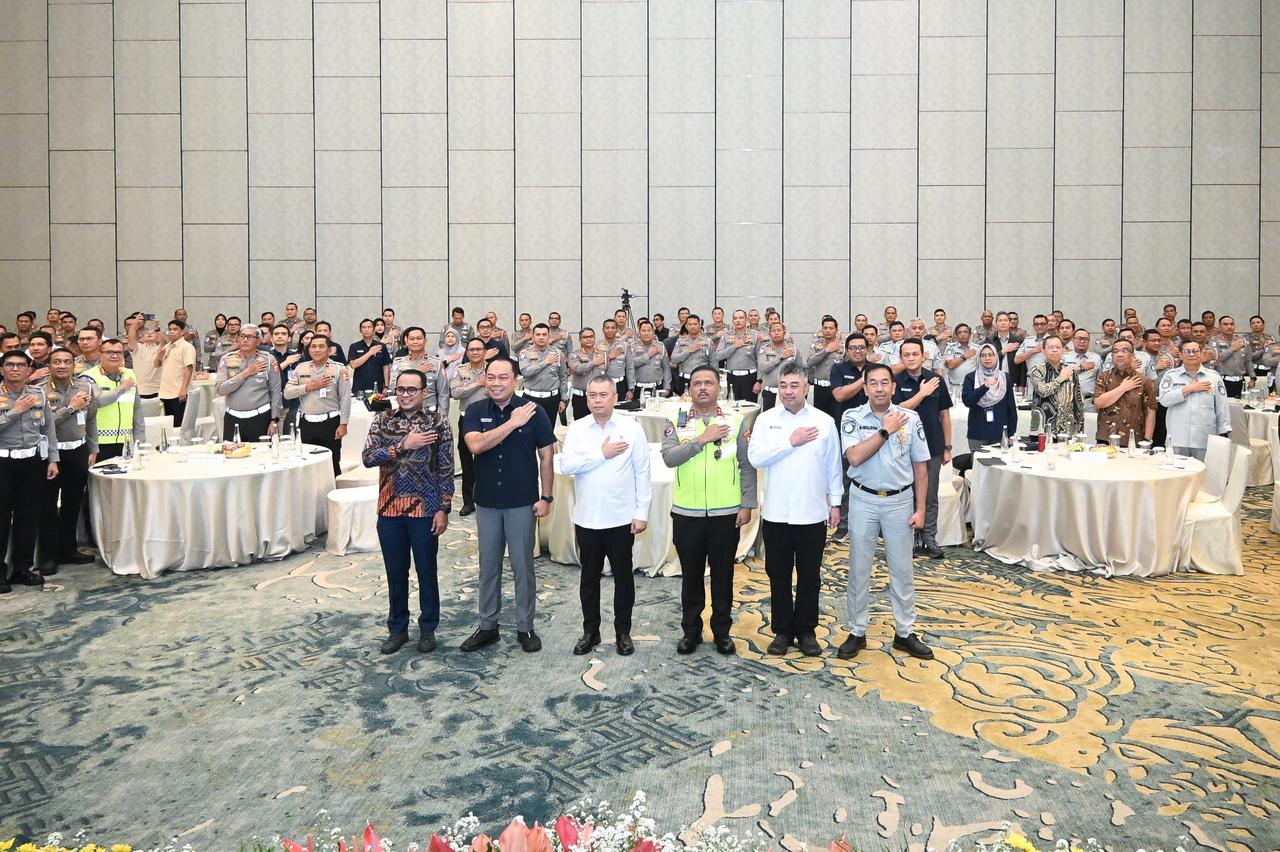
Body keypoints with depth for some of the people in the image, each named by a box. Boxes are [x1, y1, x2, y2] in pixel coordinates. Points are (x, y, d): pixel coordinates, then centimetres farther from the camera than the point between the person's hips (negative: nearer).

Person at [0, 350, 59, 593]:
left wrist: (53, 459, 5)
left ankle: (22, 568, 20)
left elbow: (48, 429, 10)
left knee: (28, 516, 9)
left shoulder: (38, 395, 7)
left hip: (33, 461, 3)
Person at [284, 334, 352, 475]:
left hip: (330, 422, -3)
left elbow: (345, 399, -4)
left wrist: (343, 424, -9)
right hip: (307, 423, 3)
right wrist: (309, 387, -10)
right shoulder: (301, 368, 9)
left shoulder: (339, 369, -1)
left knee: (332, 463, 2)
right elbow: (287, 393, 4)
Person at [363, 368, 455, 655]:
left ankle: (428, 628, 25)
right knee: (395, 573, 13)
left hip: (425, 509, -2)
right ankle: (397, 629, 27)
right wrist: (403, 445, -18)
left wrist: (443, 509, -9)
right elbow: (367, 457, -8)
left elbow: (446, 469, -5)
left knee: (426, 571, 9)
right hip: (389, 508, 3)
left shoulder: (438, 422, -4)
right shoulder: (382, 420, 4)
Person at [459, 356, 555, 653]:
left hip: (522, 502, -2)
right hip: (486, 501, 3)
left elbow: (545, 456, -3)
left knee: (523, 566, 8)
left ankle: (525, 627, 22)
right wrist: (513, 423, -21)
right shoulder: (475, 411, -2)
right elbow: (475, 445, -20)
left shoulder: (532, 410, -8)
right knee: (488, 566, 14)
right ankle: (488, 626, 28)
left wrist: (545, 497, -6)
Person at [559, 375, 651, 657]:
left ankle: (623, 631, 25)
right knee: (589, 576, 13)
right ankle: (590, 630, 28)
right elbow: (565, 466, -12)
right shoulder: (576, 429, 0)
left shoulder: (632, 428, -4)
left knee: (623, 576, 10)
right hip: (587, 518, 2)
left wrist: (642, 512, -6)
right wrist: (602, 454, -16)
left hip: (622, 518, -1)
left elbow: (642, 473, -3)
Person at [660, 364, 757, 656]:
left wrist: (747, 504, -5)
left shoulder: (736, 421, 1)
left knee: (723, 575, 10)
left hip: (726, 513, 0)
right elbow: (669, 457, -13)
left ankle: (722, 631, 25)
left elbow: (747, 466, 1)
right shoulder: (677, 422, 3)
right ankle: (691, 630, 26)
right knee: (691, 575, 12)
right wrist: (702, 439, -19)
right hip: (687, 513, 1)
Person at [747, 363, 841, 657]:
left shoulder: (824, 422, 1)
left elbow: (833, 466, 6)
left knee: (810, 577, 10)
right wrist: (790, 442, -14)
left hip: (812, 513, 0)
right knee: (779, 576, 10)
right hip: (776, 513, 0)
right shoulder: (766, 419, 0)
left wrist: (835, 502, 6)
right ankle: (782, 630, 24)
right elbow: (755, 457, -11)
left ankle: (806, 630, 25)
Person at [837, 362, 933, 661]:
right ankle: (857, 632, 19)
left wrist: (920, 509, -2)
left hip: (899, 501, 1)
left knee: (902, 569, 9)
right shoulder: (852, 418, -6)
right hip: (863, 501, -1)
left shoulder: (910, 418, -2)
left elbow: (920, 467, 2)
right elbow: (855, 457, -20)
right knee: (859, 569, 7)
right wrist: (886, 430, -18)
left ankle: (904, 633, 23)